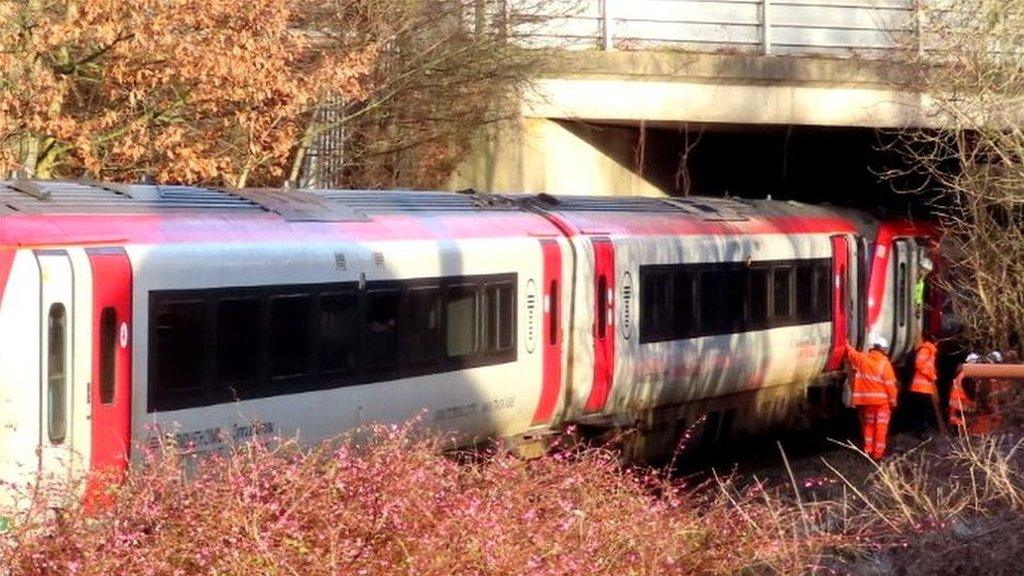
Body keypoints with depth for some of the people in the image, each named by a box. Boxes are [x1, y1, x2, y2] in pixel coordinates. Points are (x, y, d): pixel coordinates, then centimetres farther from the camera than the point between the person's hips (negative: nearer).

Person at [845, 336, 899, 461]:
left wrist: (847, 344, 39)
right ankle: (878, 453, 0)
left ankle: (868, 450, 21)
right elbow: (890, 384, -13)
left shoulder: (862, 358, -1)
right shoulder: (884, 363, -13)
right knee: (881, 427, 2)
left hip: (866, 399, 4)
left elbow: (851, 352, 18)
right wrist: (893, 401, -6)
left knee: (868, 424, 19)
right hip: (882, 399, -4)